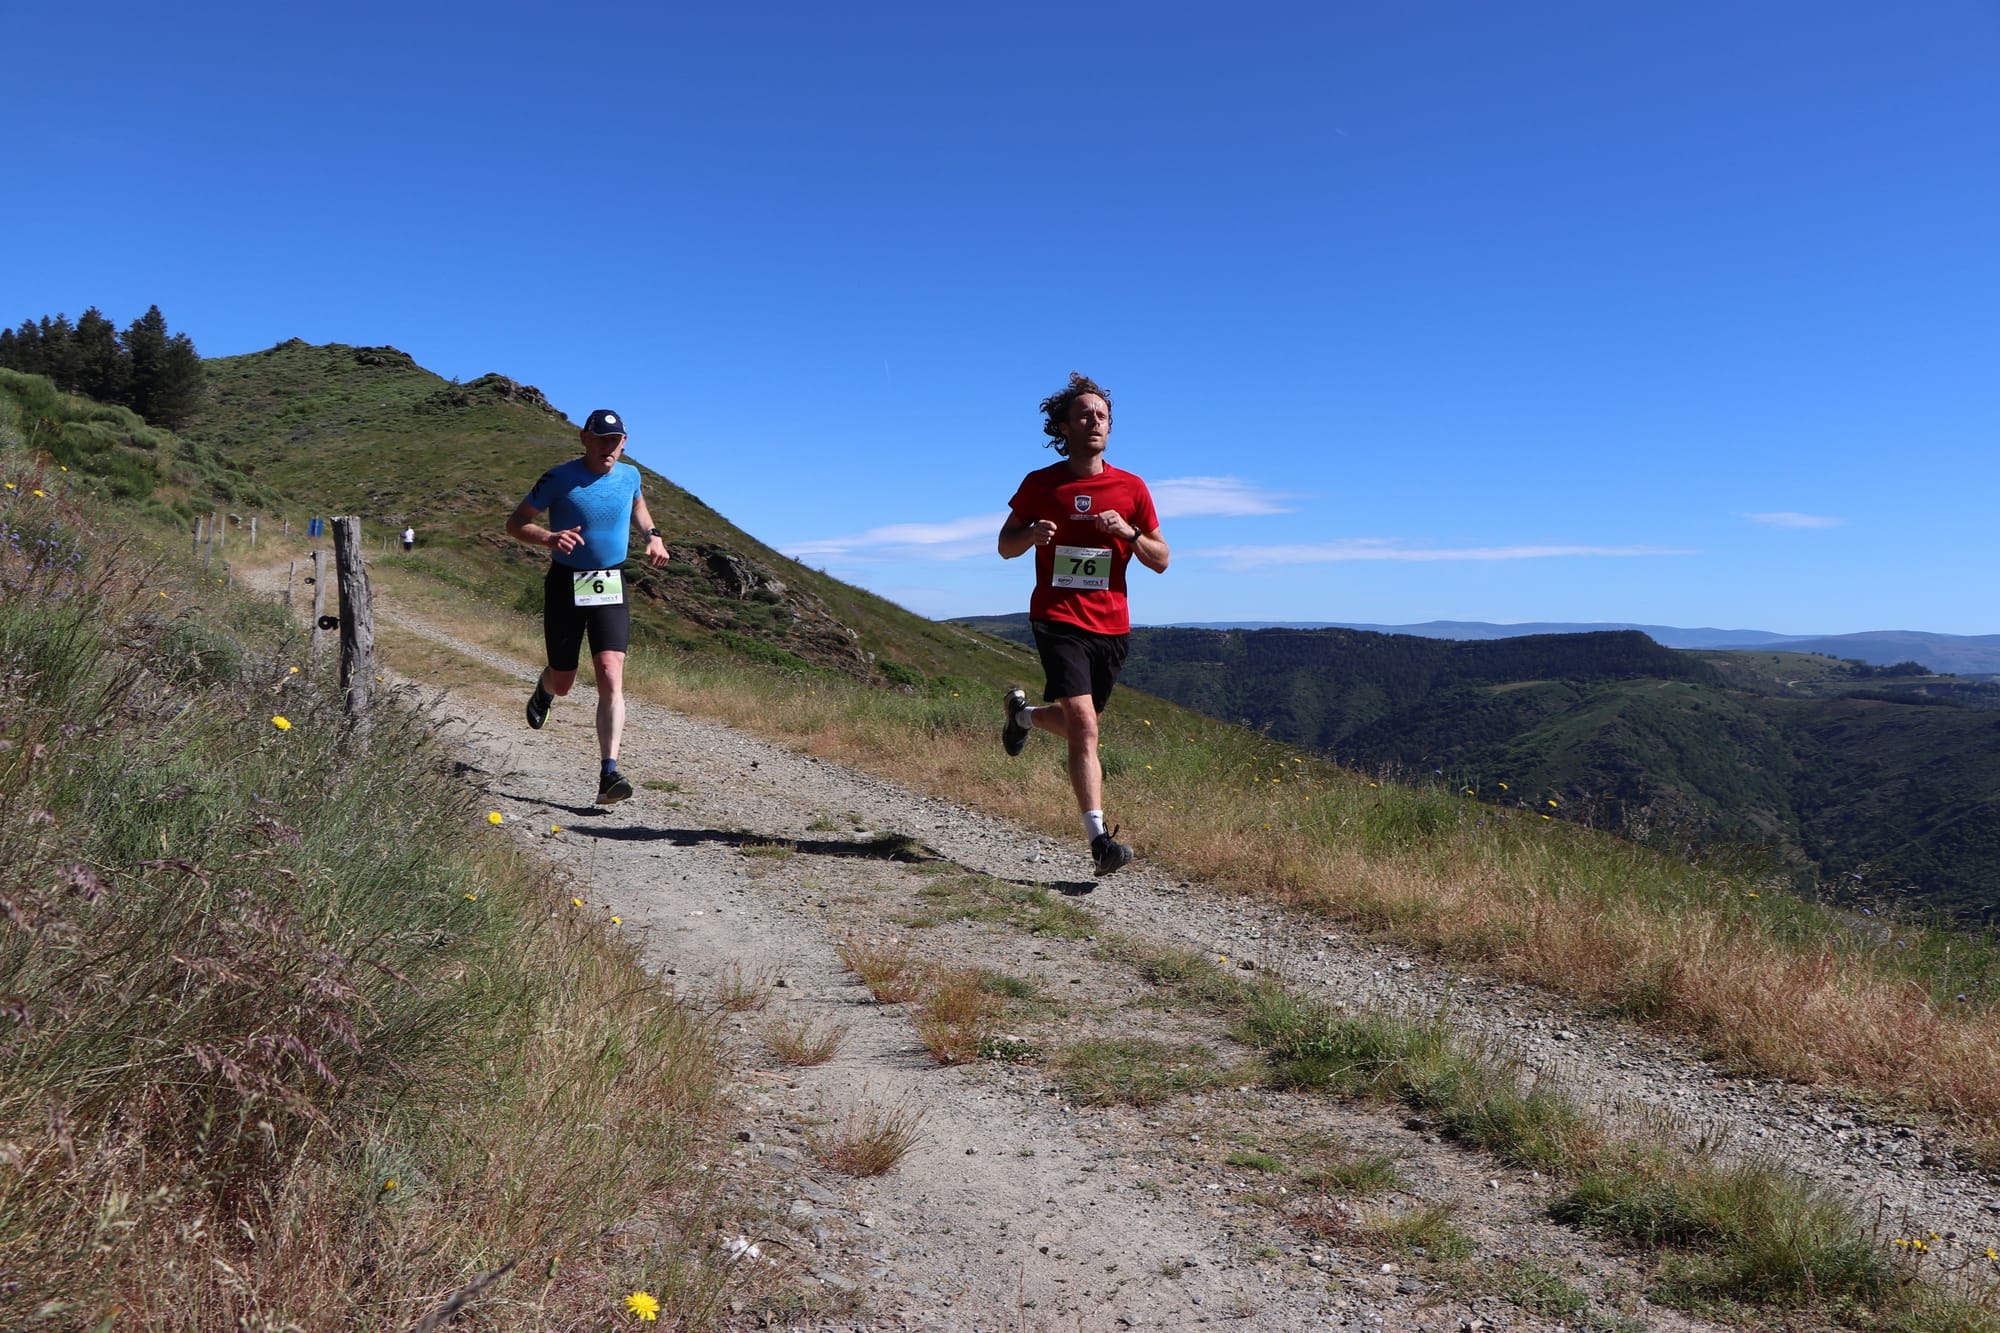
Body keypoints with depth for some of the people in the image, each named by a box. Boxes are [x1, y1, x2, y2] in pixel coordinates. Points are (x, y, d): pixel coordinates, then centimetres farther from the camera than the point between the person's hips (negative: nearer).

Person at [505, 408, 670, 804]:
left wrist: (653, 535, 8)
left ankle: (608, 773, -18)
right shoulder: (559, 479, -10)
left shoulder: (630, 476, 3)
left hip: (611, 586, 2)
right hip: (566, 584, -2)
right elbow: (515, 524, -5)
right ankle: (543, 692, 50)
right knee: (563, 682, 8)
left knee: (611, 677, -15)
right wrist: (549, 537, -26)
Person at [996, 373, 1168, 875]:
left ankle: (1022, 713, 50)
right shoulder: (1041, 484, 1)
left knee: (1076, 723, 17)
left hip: (1111, 626, 4)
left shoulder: (1131, 488, 5)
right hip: (1058, 620, -3)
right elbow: (1006, 546, 10)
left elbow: (1161, 561, 7)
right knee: (1084, 725, -18)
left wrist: (1128, 532, -13)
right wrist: (1032, 534, -13)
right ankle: (1099, 838, -17)